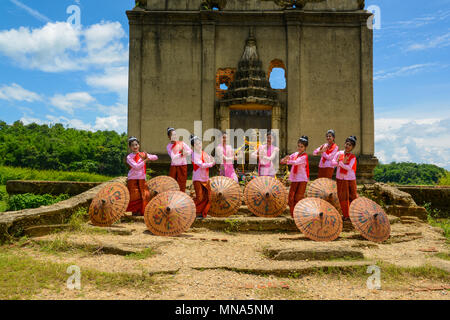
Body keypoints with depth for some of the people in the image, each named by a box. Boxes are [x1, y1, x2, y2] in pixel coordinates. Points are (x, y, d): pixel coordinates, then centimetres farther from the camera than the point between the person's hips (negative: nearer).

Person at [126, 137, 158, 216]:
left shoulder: (143, 154, 8)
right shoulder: (129, 157, -3)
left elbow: (155, 157, -2)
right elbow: (136, 166, -16)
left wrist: (146, 157, -17)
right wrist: (146, 160, -13)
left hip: (142, 179, 3)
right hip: (133, 180, -3)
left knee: (145, 195, -3)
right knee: (135, 197, -4)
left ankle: (142, 212, 11)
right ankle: (135, 212, 12)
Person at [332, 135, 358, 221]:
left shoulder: (352, 157, -4)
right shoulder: (339, 153, 4)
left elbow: (349, 168, -15)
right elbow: (333, 162, -4)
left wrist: (339, 163, -17)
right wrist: (343, 162, -16)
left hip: (350, 179, -2)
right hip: (340, 178, 2)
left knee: (352, 196, 1)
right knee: (342, 197, 5)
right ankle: (346, 215, 15)